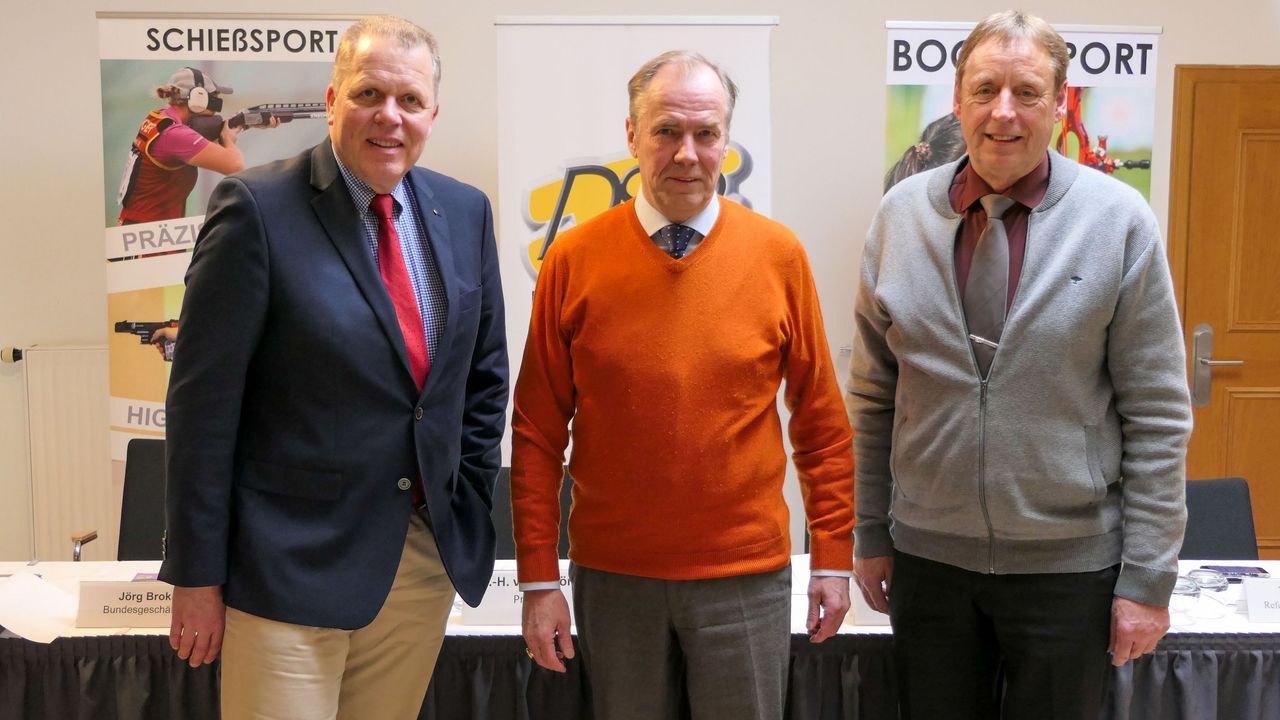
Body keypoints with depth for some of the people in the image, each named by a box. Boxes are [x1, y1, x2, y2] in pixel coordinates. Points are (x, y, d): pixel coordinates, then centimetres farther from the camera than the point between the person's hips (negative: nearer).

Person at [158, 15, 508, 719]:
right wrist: (197, 575, -9)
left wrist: (467, 507, 9)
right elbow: (203, 401, -10)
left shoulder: (465, 212, 5)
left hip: (430, 555, 5)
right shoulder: (257, 206, -10)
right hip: (291, 565, -4)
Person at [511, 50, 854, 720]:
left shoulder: (778, 253, -3)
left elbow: (820, 420, 2)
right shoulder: (573, 259, -4)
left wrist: (833, 558, 2)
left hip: (747, 575, 0)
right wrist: (539, 578, -3)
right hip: (611, 575, 0)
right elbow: (538, 432, -2)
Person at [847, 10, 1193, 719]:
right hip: (926, 557, 2)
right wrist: (870, 533, 5)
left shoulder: (1120, 220, -8)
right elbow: (873, 395, 4)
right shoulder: (901, 213, -1)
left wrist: (1147, 578, -7)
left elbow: (1157, 417, -6)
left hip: (1069, 565, -2)